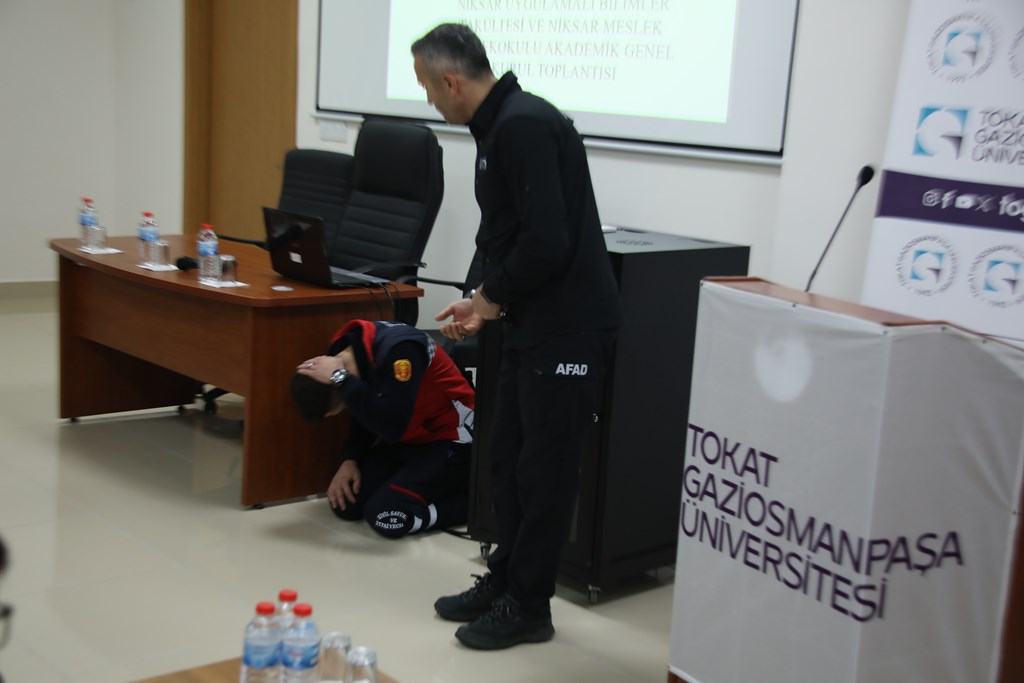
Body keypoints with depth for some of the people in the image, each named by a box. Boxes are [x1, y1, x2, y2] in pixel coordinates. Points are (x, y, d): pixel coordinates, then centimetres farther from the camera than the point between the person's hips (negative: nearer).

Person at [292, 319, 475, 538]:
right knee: (344, 502, -2)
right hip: (407, 437, 9)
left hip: (450, 438, -8)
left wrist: (341, 379, -33)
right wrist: (350, 459, -5)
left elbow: (392, 426, -38)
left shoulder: (397, 349, -30)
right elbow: (363, 416, 10)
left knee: (384, 514, -23)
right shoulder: (347, 352, -5)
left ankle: (476, 501, -5)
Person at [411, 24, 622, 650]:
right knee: (508, 459, 16)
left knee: (545, 470, 1)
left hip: (569, 327, -10)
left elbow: (548, 242, -25)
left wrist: (491, 297, -10)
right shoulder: (505, 123, 13)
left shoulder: (524, 125, -19)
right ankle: (504, 581, 30)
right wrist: (486, 302, 13)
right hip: (536, 322, 10)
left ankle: (528, 608, 15)